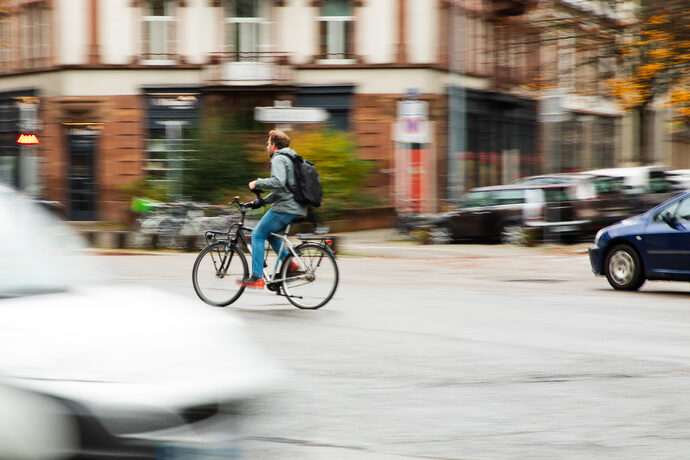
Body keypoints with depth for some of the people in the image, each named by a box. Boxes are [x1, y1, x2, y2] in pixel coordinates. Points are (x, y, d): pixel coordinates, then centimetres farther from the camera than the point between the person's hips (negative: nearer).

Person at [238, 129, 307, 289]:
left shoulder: (278, 159, -9)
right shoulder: (292, 158, 23)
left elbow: (278, 182, -27)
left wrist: (257, 183, -14)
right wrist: (263, 200, 25)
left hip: (284, 208, -10)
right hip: (298, 209, 10)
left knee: (257, 235, -2)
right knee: (270, 232, 26)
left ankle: (256, 278, -7)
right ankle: (289, 263, 12)